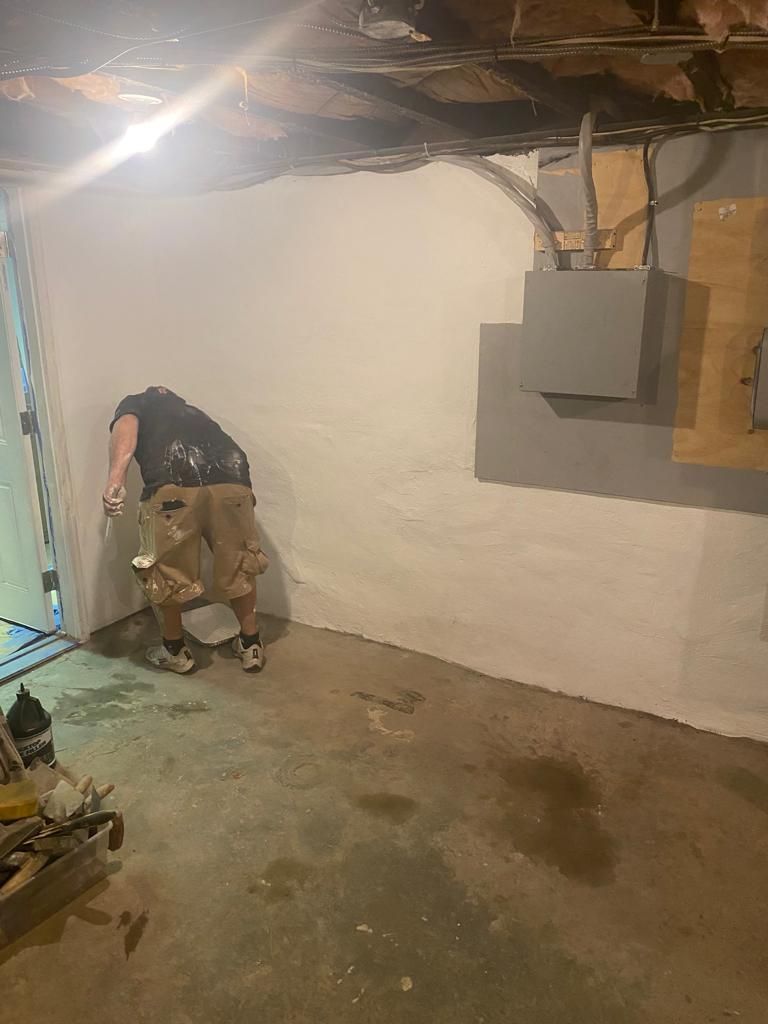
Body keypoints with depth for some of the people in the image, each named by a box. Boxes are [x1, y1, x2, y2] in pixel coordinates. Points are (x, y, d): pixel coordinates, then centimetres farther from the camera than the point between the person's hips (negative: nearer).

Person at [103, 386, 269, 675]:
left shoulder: (135, 404, 28)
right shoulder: (190, 412, 42)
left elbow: (125, 426, 1)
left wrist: (115, 479, -15)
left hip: (173, 488, -4)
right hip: (231, 481, 4)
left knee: (165, 571, 20)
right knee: (239, 565, 24)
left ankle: (175, 650, 35)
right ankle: (250, 645, 35)